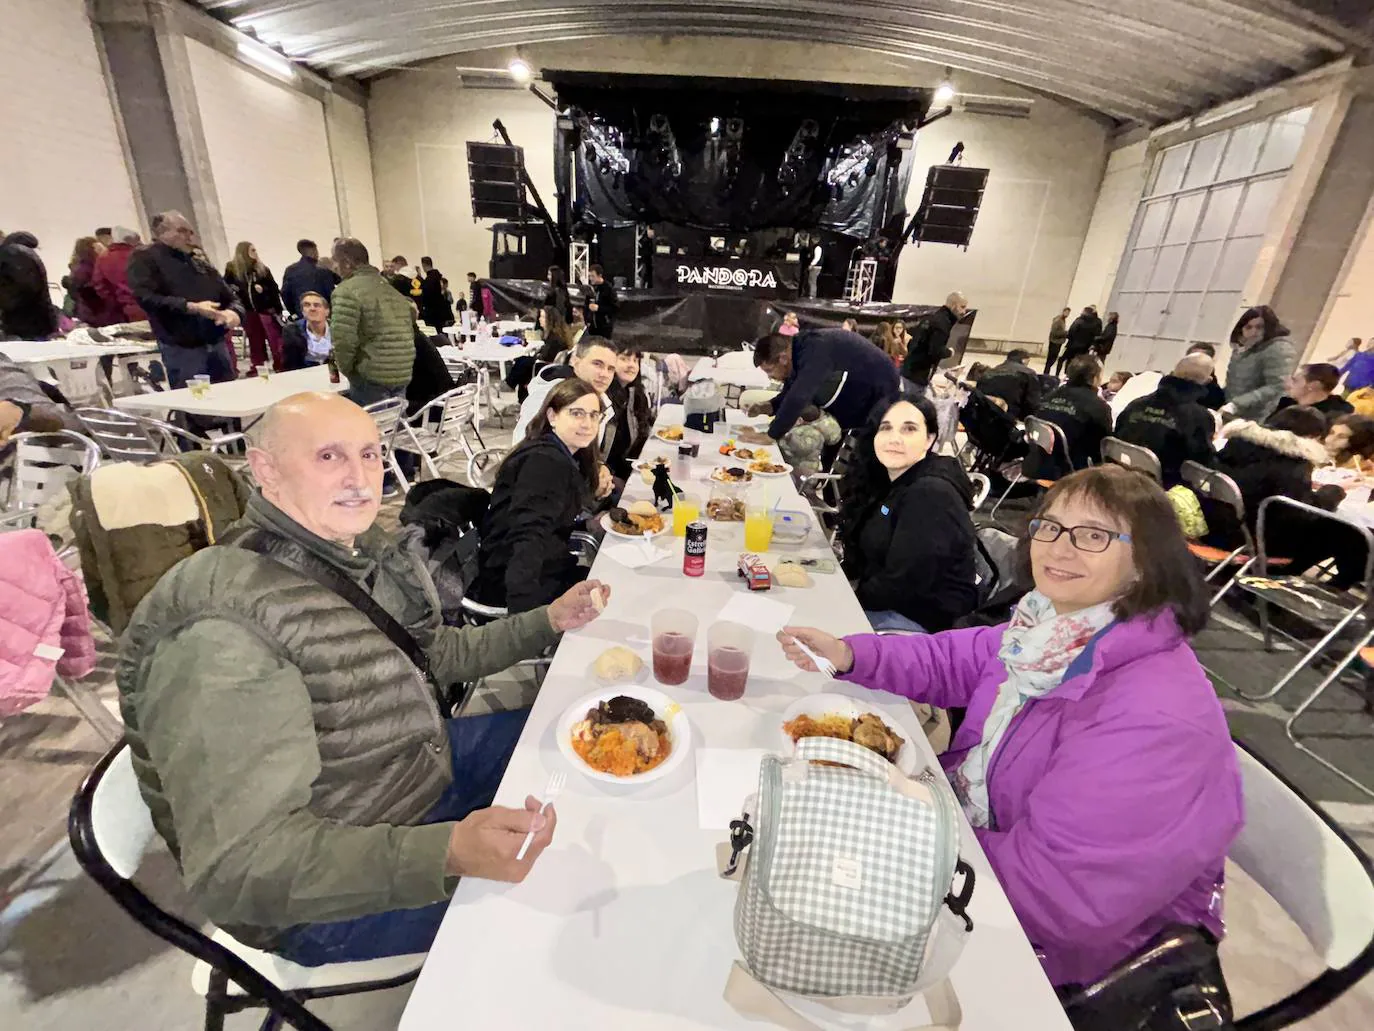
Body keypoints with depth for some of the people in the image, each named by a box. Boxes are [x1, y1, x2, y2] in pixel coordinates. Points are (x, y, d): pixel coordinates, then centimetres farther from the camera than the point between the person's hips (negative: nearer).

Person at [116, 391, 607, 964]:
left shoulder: (370, 552, -3)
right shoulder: (221, 628, -30)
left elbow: (437, 654, 11)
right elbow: (235, 869, -32)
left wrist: (548, 621, 3)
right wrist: (445, 854, -44)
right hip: (328, 896, -8)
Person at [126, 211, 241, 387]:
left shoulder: (202, 264, 22)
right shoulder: (145, 259, 4)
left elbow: (231, 297, 18)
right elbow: (145, 297, -11)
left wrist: (234, 312, -6)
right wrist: (191, 307, -22)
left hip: (217, 345, 6)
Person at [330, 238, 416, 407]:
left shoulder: (347, 290, -8)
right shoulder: (392, 288, 16)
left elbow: (343, 339, -15)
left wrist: (347, 369, 2)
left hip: (371, 379, -7)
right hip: (403, 376, 7)